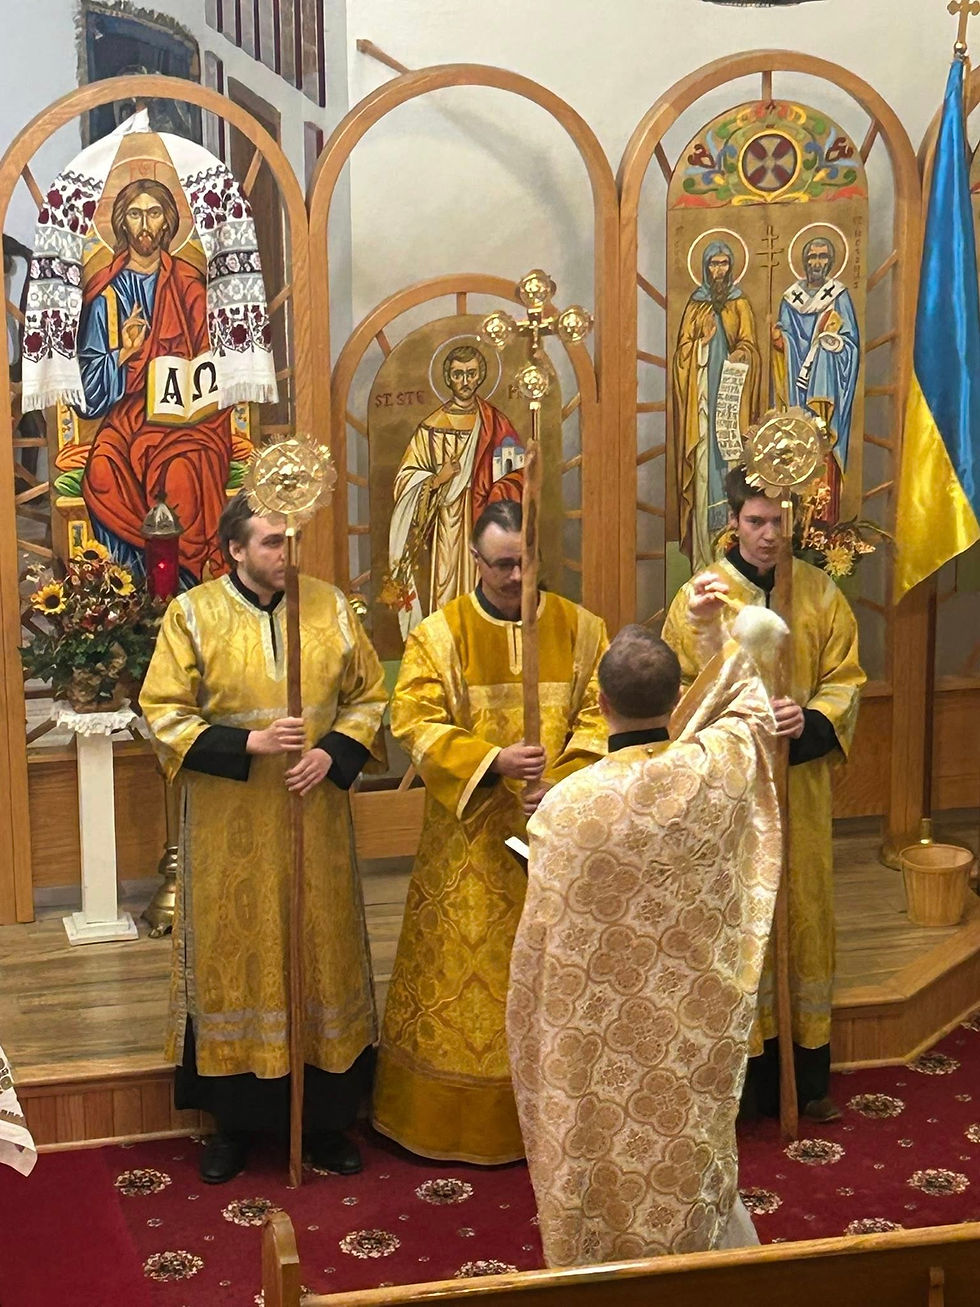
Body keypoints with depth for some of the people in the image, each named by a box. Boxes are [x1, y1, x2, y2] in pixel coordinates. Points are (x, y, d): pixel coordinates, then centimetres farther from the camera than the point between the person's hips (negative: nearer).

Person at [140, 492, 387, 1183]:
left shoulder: (330, 605, 3)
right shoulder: (193, 614, -5)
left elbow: (368, 694, 7)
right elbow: (164, 712, -7)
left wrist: (333, 753, -10)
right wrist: (247, 744, -18)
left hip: (316, 821, 2)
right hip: (229, 828, -2)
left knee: (322, 953, 8)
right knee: (234, 957, 6)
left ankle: (325, 1117, 21)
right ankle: (236, 1120, 19)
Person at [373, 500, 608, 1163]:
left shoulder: (580, 628, 4)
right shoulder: (439, 634, -1)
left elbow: (600, 714, -1)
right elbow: (416, 722, -8)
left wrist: (564, 780, -18)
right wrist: (493, 760, -22)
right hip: (470, 841, -1)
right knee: (467, 970, 4)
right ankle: (461, 1121, 15)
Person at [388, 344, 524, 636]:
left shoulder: (496, 423, 8)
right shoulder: (432, 427, 2)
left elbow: (517, 471, 6)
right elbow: (405, 480, 2)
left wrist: (494, 504, -11)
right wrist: (437, 480, -17)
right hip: (449, 532, -2)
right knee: (448, 601, -4)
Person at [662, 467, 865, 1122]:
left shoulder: (820, 592, 2)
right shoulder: (698, 597, -5)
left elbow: (846, 679, 2)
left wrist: (811, 719, -16)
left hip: (802, 784, 3)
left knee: (805, 913, 9)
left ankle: (809, 1076, 21)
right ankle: (750, 1078, 13)